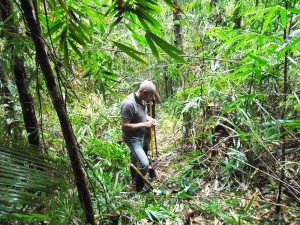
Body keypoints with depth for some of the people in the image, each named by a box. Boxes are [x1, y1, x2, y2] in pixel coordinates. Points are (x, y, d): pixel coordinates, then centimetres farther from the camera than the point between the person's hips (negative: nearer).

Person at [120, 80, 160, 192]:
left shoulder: (141, 100, -6)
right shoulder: (128, 103, -32)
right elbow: (125, 126, -29)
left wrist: (149, 118, -6)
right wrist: (144, 124, -27)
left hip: (140, 136, 8)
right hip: (132, 138, -8)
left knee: (135, 158, 28)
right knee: (144, 163, -10)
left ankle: (133, 176, 54)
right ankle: (139, 186, 15)